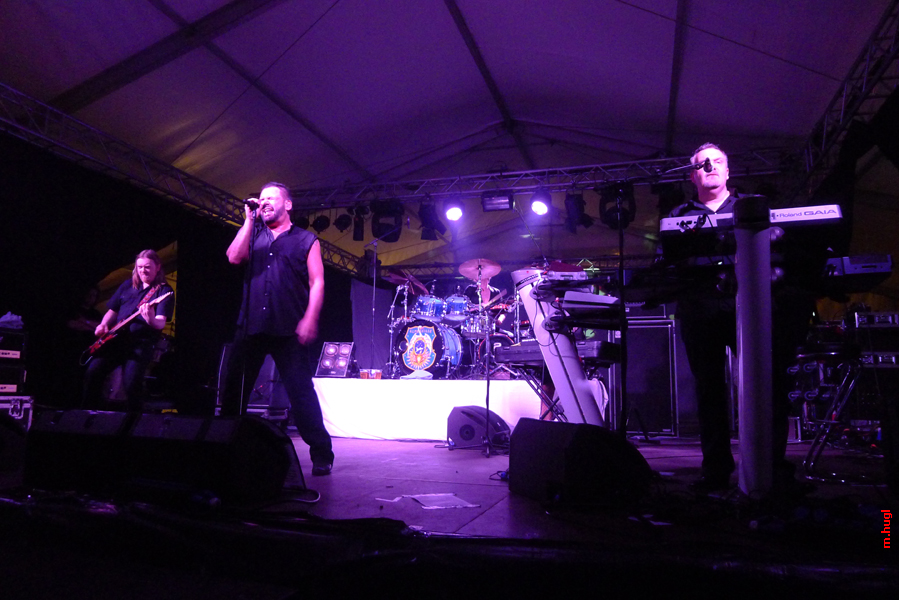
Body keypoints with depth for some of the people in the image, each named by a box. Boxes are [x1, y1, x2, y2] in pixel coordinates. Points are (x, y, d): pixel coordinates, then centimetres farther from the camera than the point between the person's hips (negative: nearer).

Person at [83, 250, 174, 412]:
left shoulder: (164, 291, -2)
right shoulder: (127, 285, 16)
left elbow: (161, 323, -14)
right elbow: (113, 310, 24)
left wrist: (151, 320, -36)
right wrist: (103, 325, 5)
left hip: (141, 343, -5)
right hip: (116, 338, 5)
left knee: (132, 382, -22)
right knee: (93, 372, -10)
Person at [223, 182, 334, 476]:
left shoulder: (306, 240, 7)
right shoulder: (254, 236, 18)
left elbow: (317, 283, 1)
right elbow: (234, 257, -1)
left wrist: (309, 320, -12)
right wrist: (249, 219, 1)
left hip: (288, 330, -4)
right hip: (251, 326, 4)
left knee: (301, 392, -5)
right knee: (233, 389, 7)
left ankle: (321, 455, 4)